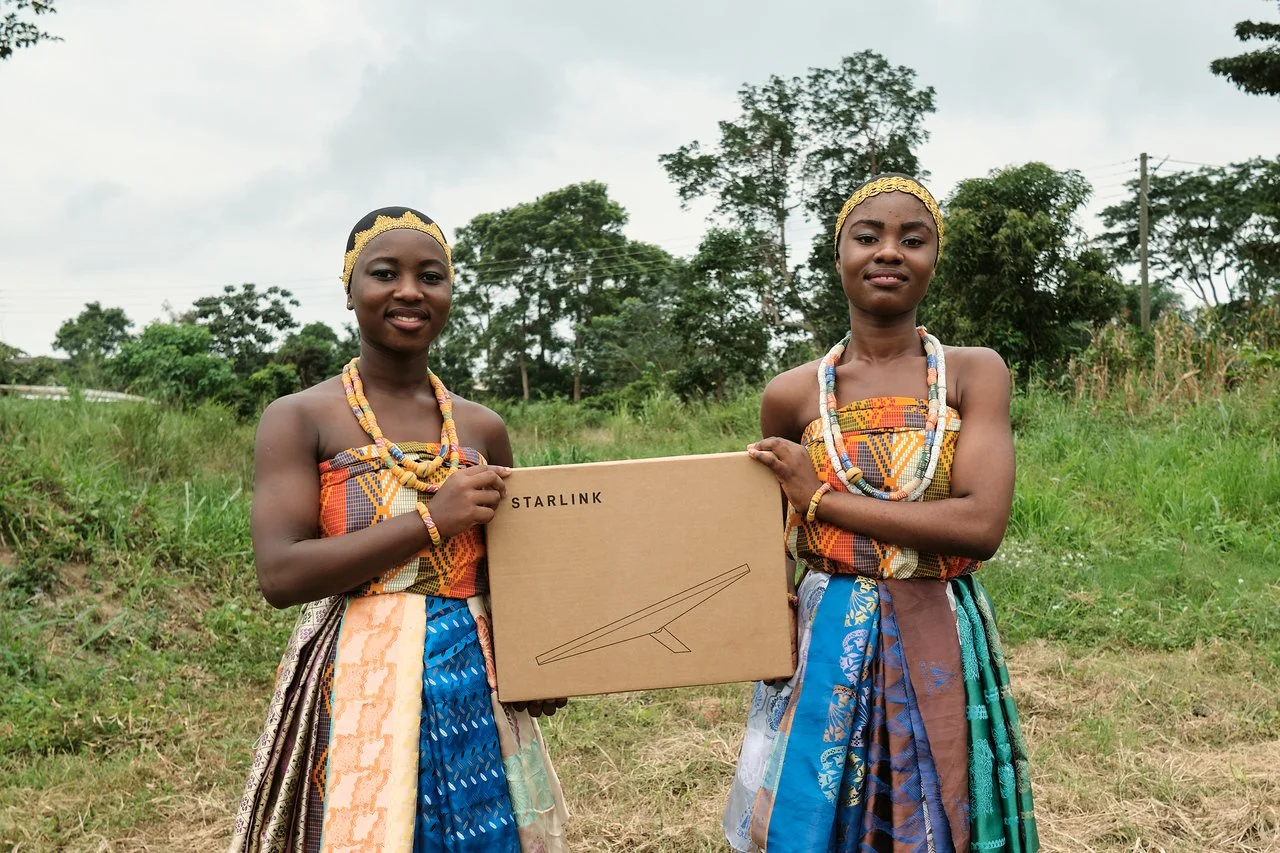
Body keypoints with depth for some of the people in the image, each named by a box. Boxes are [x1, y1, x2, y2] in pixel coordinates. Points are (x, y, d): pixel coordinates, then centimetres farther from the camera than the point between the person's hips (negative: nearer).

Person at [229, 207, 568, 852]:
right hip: (355, 688, -3)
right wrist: (431, 519, -18)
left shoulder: (483, 429, 7)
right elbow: (280, 574, -14)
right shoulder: (299, 418, -4)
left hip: (475, 688, 4)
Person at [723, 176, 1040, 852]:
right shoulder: (791, 395, -1)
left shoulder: (975, 373, -5)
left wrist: (822, 498, -15)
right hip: (825, 645, 1)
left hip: (943, 644, 0)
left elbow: (982, 524, -18)